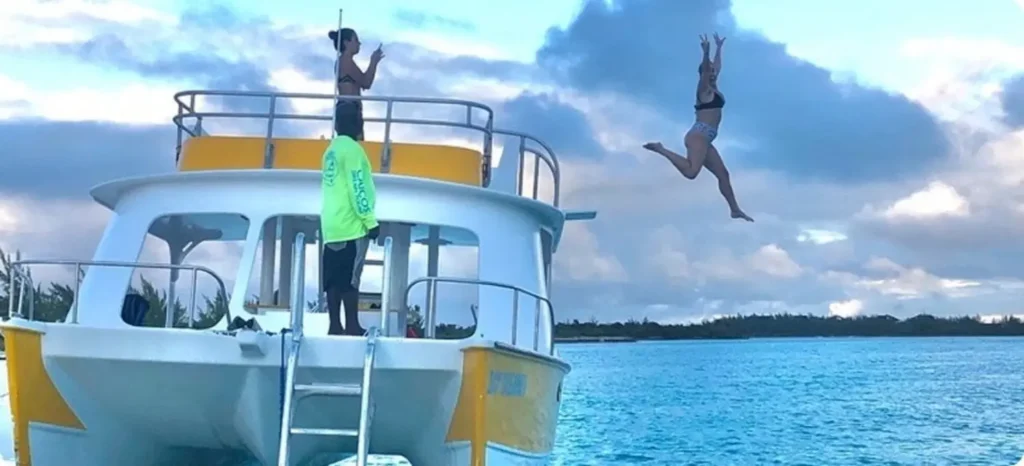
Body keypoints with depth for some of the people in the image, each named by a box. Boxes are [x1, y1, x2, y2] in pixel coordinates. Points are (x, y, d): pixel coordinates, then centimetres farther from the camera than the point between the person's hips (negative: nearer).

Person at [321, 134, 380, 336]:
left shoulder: (331, 150, 18)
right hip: (351, 226, -8)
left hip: (332, 227, 8)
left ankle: (335, 326, 5)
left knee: (334, 280, 5)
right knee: (350, 278, -7)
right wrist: (370, 221, -13)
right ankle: (352, 326, -7)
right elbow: (357, 188, -15)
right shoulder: (351, 148, -8)